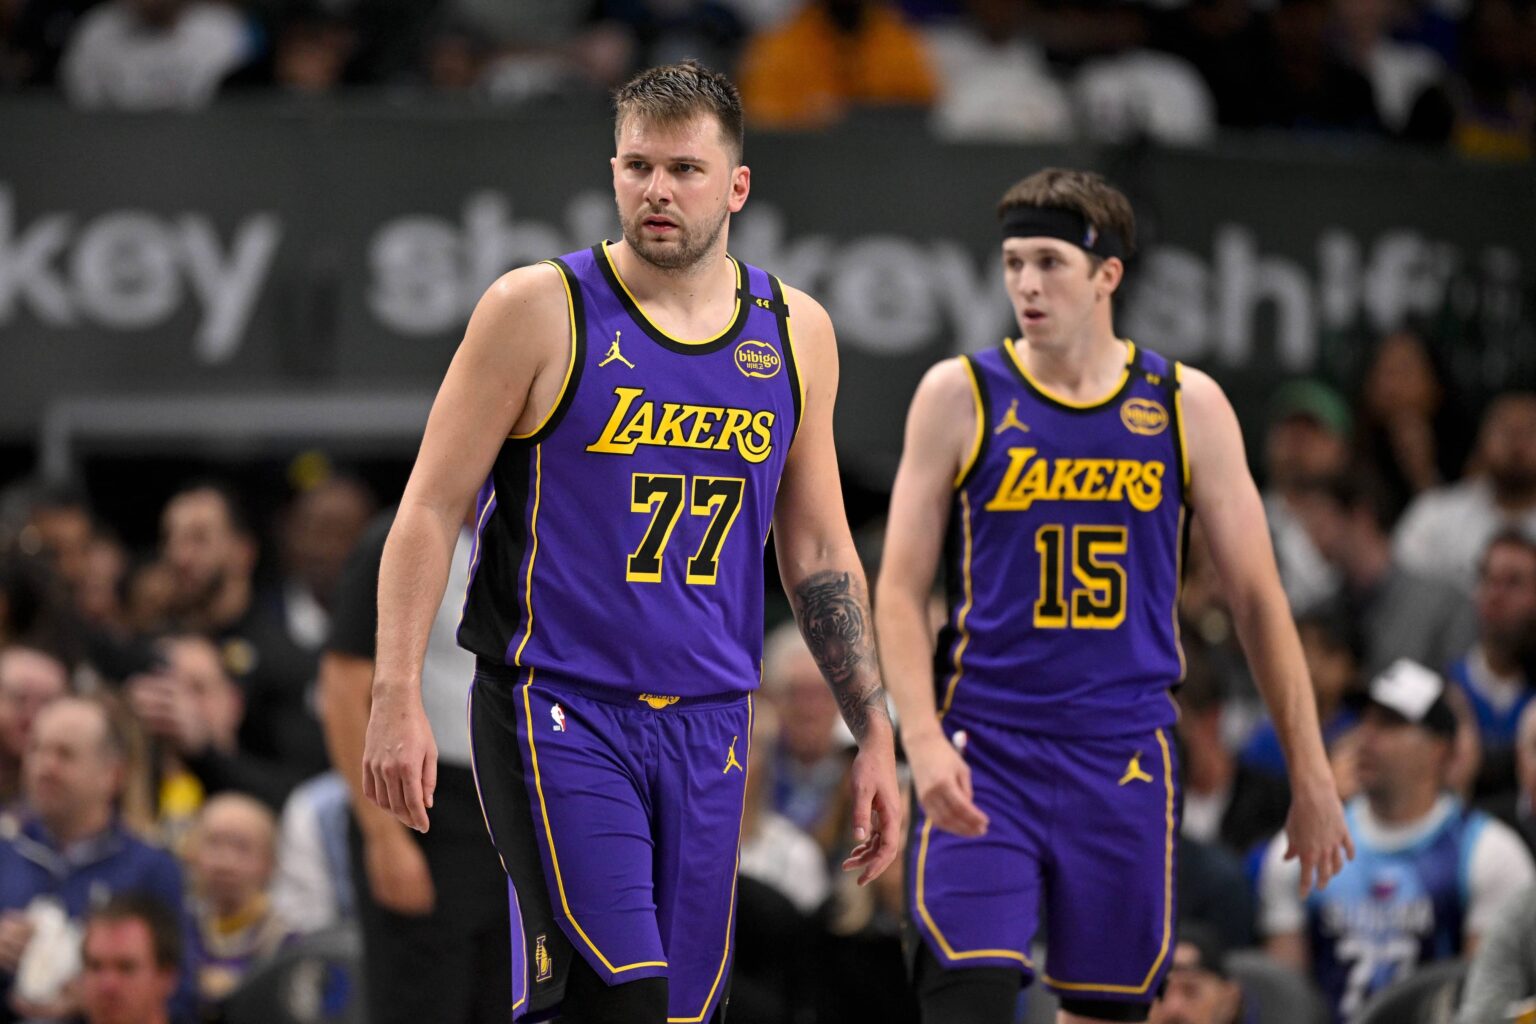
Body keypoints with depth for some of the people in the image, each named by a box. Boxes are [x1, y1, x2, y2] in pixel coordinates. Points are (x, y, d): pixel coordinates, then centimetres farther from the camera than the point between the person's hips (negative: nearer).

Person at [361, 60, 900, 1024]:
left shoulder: (795, 333, 9)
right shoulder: (539, 310, -4)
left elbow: (819, 551, 16)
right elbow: (431, 509, -4)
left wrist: (875, 737, 12)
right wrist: (398, 699, -13)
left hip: (708, 725, 5)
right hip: (557, 713, -5)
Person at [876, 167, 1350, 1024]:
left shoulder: (1188, 407, 4)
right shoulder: (960, 397, 0)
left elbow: (1259, 598, 8)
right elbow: (901, 590, 0)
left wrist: (1311, 775, 6)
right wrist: (923, 740, -16)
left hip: (1125, 759, 2)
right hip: (984, 756, -2)